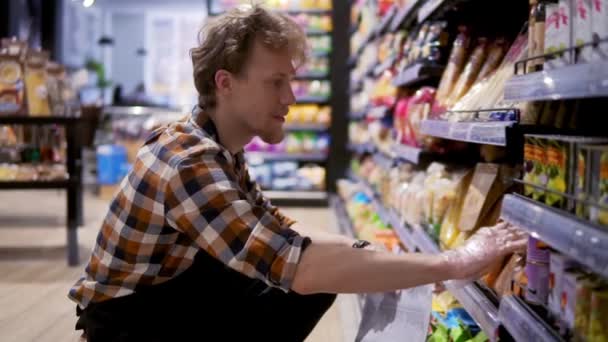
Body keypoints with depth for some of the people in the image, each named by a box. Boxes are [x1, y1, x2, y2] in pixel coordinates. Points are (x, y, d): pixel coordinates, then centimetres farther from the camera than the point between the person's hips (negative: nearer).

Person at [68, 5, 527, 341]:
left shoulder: (222, 152, 4)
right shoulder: (188, 162, -30)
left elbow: (288, 237, 7)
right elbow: (300, 267, -39)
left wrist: (377, 255, -10)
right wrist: (453, 263, -35)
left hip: (176, 295, 9)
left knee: (321, 281, 3)